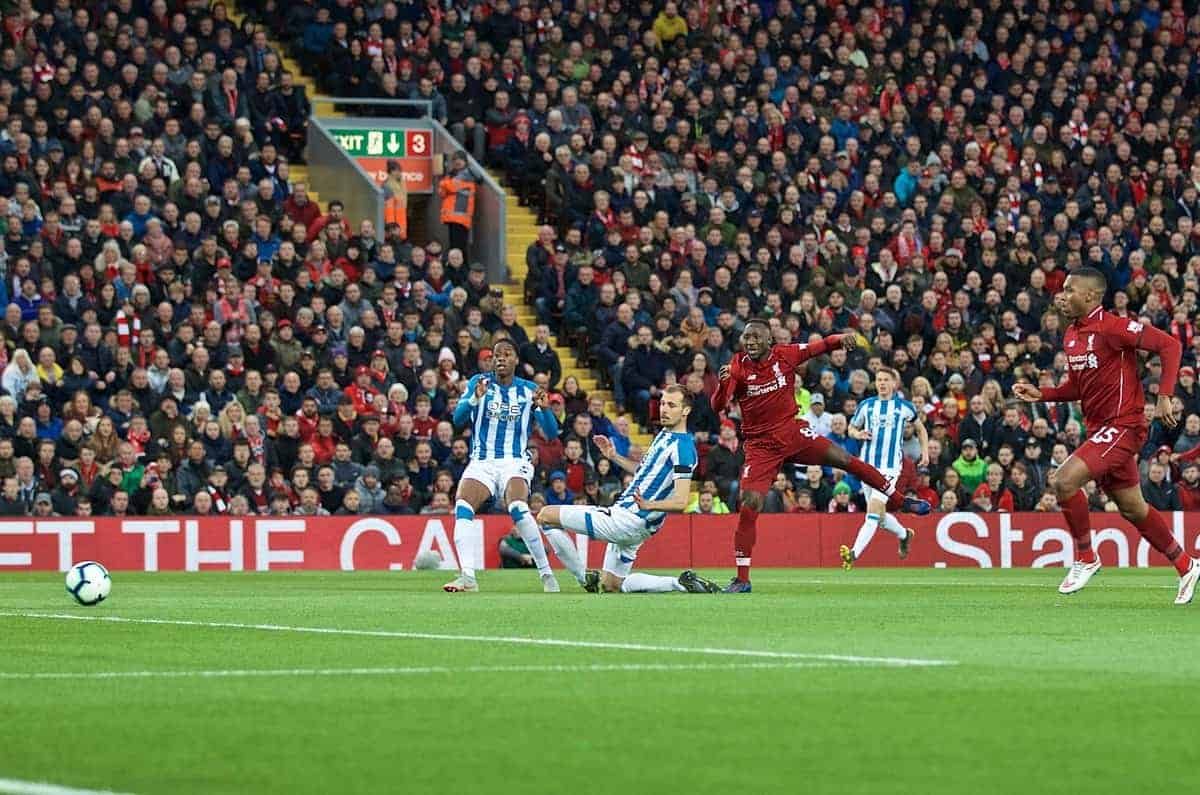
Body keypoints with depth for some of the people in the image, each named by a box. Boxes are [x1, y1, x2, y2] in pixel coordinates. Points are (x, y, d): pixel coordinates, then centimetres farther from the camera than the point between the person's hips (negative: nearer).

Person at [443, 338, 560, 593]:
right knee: (462, 508, -24)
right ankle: (467, 576, -27)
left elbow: (551, 433, 1)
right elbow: (458, 419, -7)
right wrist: (475, 399, -26)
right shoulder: (479, 383, 6)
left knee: (517, 508, -29)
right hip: (481, 462, 2)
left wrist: (544, 408, -19)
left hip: (515, 462, -2)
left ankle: (546, 573, -18)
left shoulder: (529, 390, 6)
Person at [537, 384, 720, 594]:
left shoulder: (682, 447, -17)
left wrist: (649, 505, -40)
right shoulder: (664, 435, 13)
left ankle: (585, 577, 0)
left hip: (628, 520, -10)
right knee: (612, 585, 18)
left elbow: (681, 502, -24)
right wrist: (615, 457, 20)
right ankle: (680, 583, 9)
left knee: (546, 515, -7)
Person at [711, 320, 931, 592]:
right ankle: (742, 579, -4)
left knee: (843, 458, -8)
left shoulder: (785, 355, -4)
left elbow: (821, 346, 4)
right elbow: (718, 406, -16)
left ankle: (899, 500, 10)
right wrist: (723, 383, -36)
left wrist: (841, 338, -18)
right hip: (760, 445, -2)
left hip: (792, 432, 2)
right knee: (749, 506, -12)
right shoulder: (737, 367, -8)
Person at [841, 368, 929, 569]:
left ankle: (854, 553, -28)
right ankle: (904, 534, 41)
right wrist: (858, 434, -5)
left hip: (891, 467, -4)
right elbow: (851, 428, 18)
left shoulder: (904, 407, 3)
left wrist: (925, 451, 9)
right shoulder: (866, 405, 7)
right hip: (868, 465, 4)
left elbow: (920, 428, 19)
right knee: (880, 515, 10)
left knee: (874, 509, -19)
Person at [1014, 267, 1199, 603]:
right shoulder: (1071, 336, 11)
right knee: (1132, 509, 15)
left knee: (1065, 480, -22)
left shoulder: (1112, 327, -16)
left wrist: (1164, 397, -23)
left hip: (1123, 424, -9)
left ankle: (1085, 558, -5)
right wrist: (1041, 394, 6)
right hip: (1099, 428, 9)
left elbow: (1170, 345, -17)